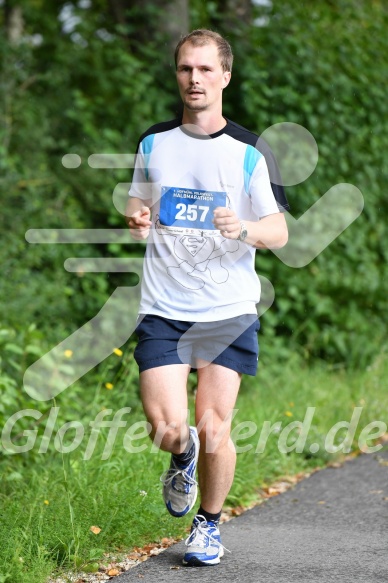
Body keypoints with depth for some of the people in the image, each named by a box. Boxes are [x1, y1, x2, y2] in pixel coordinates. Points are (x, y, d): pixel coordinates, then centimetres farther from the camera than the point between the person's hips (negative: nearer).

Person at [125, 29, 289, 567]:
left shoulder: (249, 152, -1)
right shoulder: (154, 144, 7)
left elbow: (279, 233, 0)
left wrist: (243, 228, -22)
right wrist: (136, 219, -4)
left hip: (229, 310, -1)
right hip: (162, 309, 2)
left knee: (214, 429, -4)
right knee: (167, 426, -11)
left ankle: (209, 523, 22)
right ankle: (183, 458, 26)